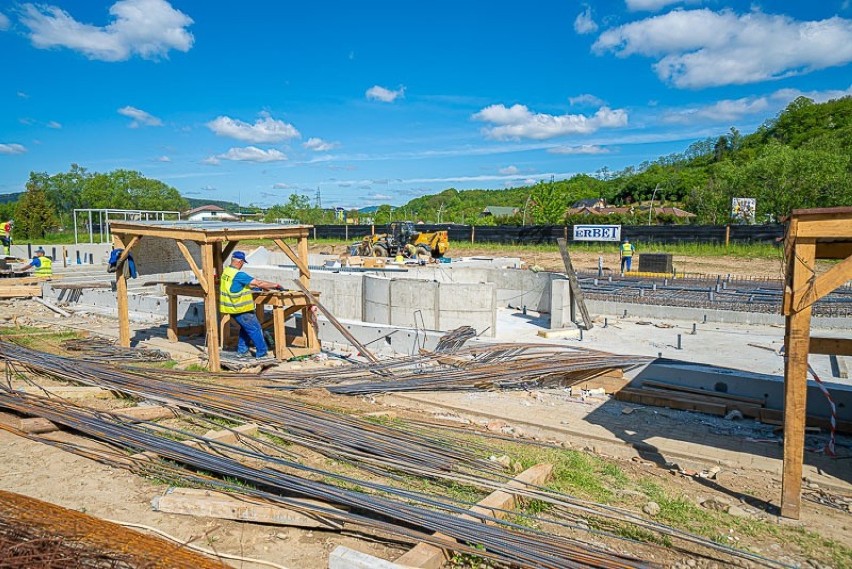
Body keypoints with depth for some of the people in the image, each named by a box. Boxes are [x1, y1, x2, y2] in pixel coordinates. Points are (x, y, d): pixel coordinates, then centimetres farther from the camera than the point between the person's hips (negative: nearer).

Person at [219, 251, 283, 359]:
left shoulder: (226, 271, 7)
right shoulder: (239, 275, -23)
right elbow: (258, 283, -23)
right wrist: (275, 285, -13)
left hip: (233, 308, 9)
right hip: (241, 309, -9)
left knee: (246, 327, 23)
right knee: (255, 329, 2)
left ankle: (242, 351, 26)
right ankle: (262, 353, 8)